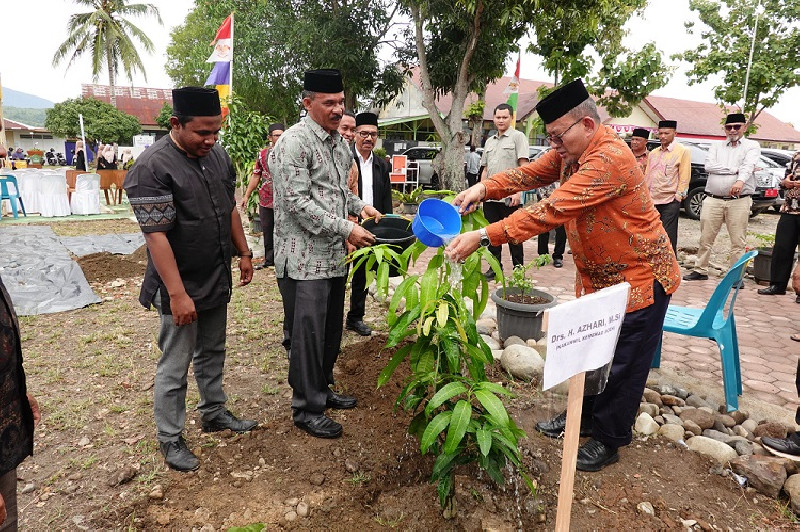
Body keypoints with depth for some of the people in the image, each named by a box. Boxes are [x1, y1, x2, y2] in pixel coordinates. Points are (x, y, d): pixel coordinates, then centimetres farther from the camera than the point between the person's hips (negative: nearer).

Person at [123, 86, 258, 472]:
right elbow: (156, 235, -23)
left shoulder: (217, 155, 4)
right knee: (175, 365, 6)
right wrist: (177, 294, -25)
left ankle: (214, 413, 38)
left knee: (212, 353, 20)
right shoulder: (152, 167, -19)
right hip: (181, 288, -7)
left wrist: (244, 254, 15)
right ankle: (170, 439, 23)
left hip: (217, 281, 7)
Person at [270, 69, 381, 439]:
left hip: (334, 256, 9)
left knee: (331, 329, 18)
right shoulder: (294, 142, -14)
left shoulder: (339, 142, 14)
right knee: (306, 334, 0)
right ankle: (307, 409, 16)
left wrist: (360, 206, 6)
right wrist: (346, 229, -21)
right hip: (304, 259, -9)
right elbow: (297, 203, -20)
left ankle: (322, 390, 36)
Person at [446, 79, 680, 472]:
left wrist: (484, 237, -40)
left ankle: (607, 440, 23)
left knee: (622, 364, 6)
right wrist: (485, 187, -24)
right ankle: (583, 416, 39)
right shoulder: (569, 151, -1)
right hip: (597, 275, 9)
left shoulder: (609, 159, -31)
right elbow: (529, 174, -5)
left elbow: (552, 210, -38)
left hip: (639, 277, -9)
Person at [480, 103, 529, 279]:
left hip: (509, 196, -6)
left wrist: (517, 191, -16)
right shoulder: (489, 141, 19)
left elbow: (523, 166, -7)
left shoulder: (518, 137, 0)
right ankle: (495, 268, 20)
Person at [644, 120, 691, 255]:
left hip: (670, 201, -6)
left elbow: (684, 177, -5)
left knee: (669, 236, -4)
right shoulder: (653, 153, 16)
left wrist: (679, 195, -11)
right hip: (652, 200, 6)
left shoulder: (682, 151, -2)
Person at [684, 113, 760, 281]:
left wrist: (740, 181, -34)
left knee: (738, 242, 0)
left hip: (739, 201, -2)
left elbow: (748, 166, -13)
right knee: (705, 238, 6)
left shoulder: (752, 146, 7)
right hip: (713, 200, 2)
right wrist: (734, 169, -9)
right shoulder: (717, 146, 16)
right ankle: (700, 270, 17)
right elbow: (709, 166, -2)